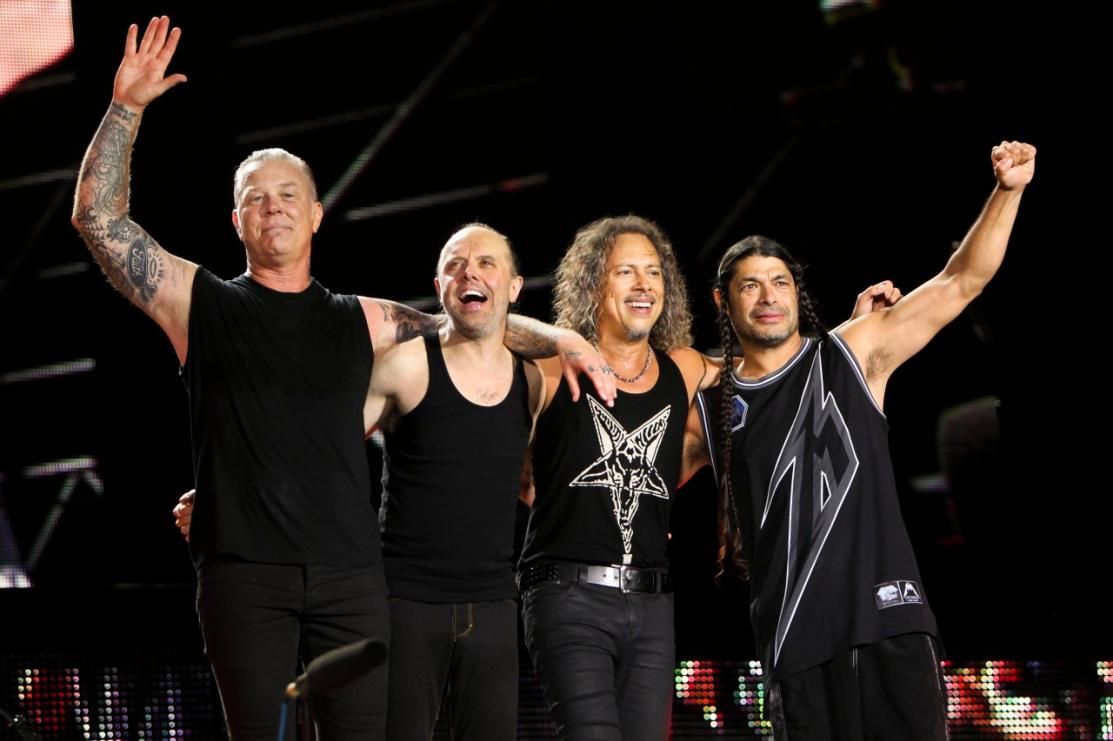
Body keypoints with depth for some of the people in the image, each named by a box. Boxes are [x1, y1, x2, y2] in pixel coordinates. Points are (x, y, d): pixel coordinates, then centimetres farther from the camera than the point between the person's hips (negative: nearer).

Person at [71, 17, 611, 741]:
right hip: (244, 574, -2)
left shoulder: (362, 322, 15)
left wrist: (559, 339, 9)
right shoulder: (202, 305, 8)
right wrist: (126, 109, -6)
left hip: (349, 573, 2)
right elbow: (99, 219, 1)